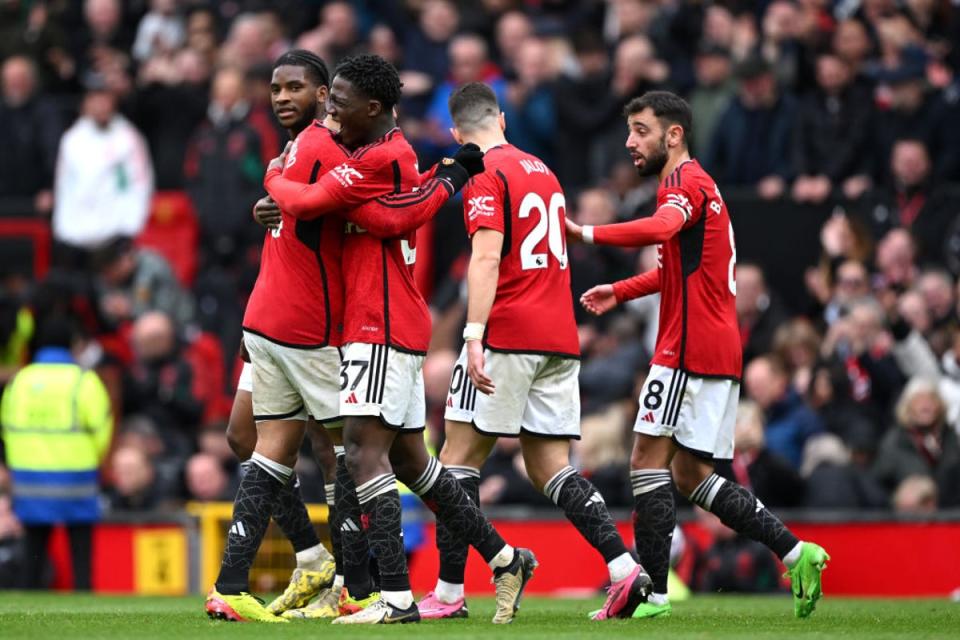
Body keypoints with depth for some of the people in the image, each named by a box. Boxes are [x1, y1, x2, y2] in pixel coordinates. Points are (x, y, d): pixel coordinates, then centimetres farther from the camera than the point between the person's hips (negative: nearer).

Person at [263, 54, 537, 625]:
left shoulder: (378, 159, -15)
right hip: (401, 327, 10)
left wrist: (274, 179, 1)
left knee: (364, 452, -14)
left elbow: (306, 203, -17)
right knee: (408, 458, 15)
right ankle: (505, 561, 22)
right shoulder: (397, 154, 14)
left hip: (382, 330, -10)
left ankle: (397, 597, -20)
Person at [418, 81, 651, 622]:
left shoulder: (485, 175, -7)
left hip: (508, 335, -7)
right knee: (552, 468, 7)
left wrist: (474, 336, -23)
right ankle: (625, 568, -9)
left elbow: (487, 259, -18)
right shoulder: (542, 170, 17)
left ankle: (449, 592, -1)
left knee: (460, 456, 1)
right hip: (560, 338, 7)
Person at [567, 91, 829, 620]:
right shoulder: (694, 185, 22)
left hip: (689, 348, -10)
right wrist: (621, 292, 27)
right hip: (719, 351, 10)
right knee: (692, 476, 11)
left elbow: (660, 228, -34)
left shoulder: (688, 183, -10)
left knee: (647, 462, -8)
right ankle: (794, 552, 5)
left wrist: (587, 234, -39)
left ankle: (651, 591, -9)